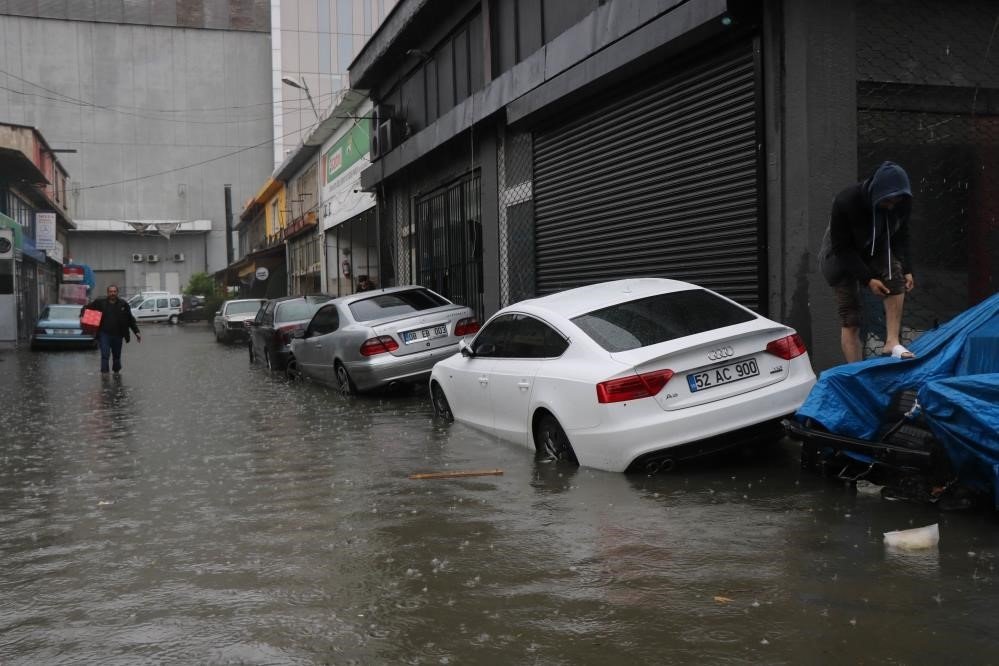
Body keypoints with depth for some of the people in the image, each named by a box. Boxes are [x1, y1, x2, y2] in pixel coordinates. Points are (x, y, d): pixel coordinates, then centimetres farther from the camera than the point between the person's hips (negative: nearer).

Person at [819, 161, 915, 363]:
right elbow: (842, 248, -25)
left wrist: (907, 269, -14)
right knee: (850, 320, -11)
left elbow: (901, 237, 0)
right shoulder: (846, 202, -32)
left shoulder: (902, 203, -16)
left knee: (895, 276, -28)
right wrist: (868, 279, -29)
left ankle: (892, 342, -26)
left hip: (876, 250, 4)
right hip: (842, 255, -4)